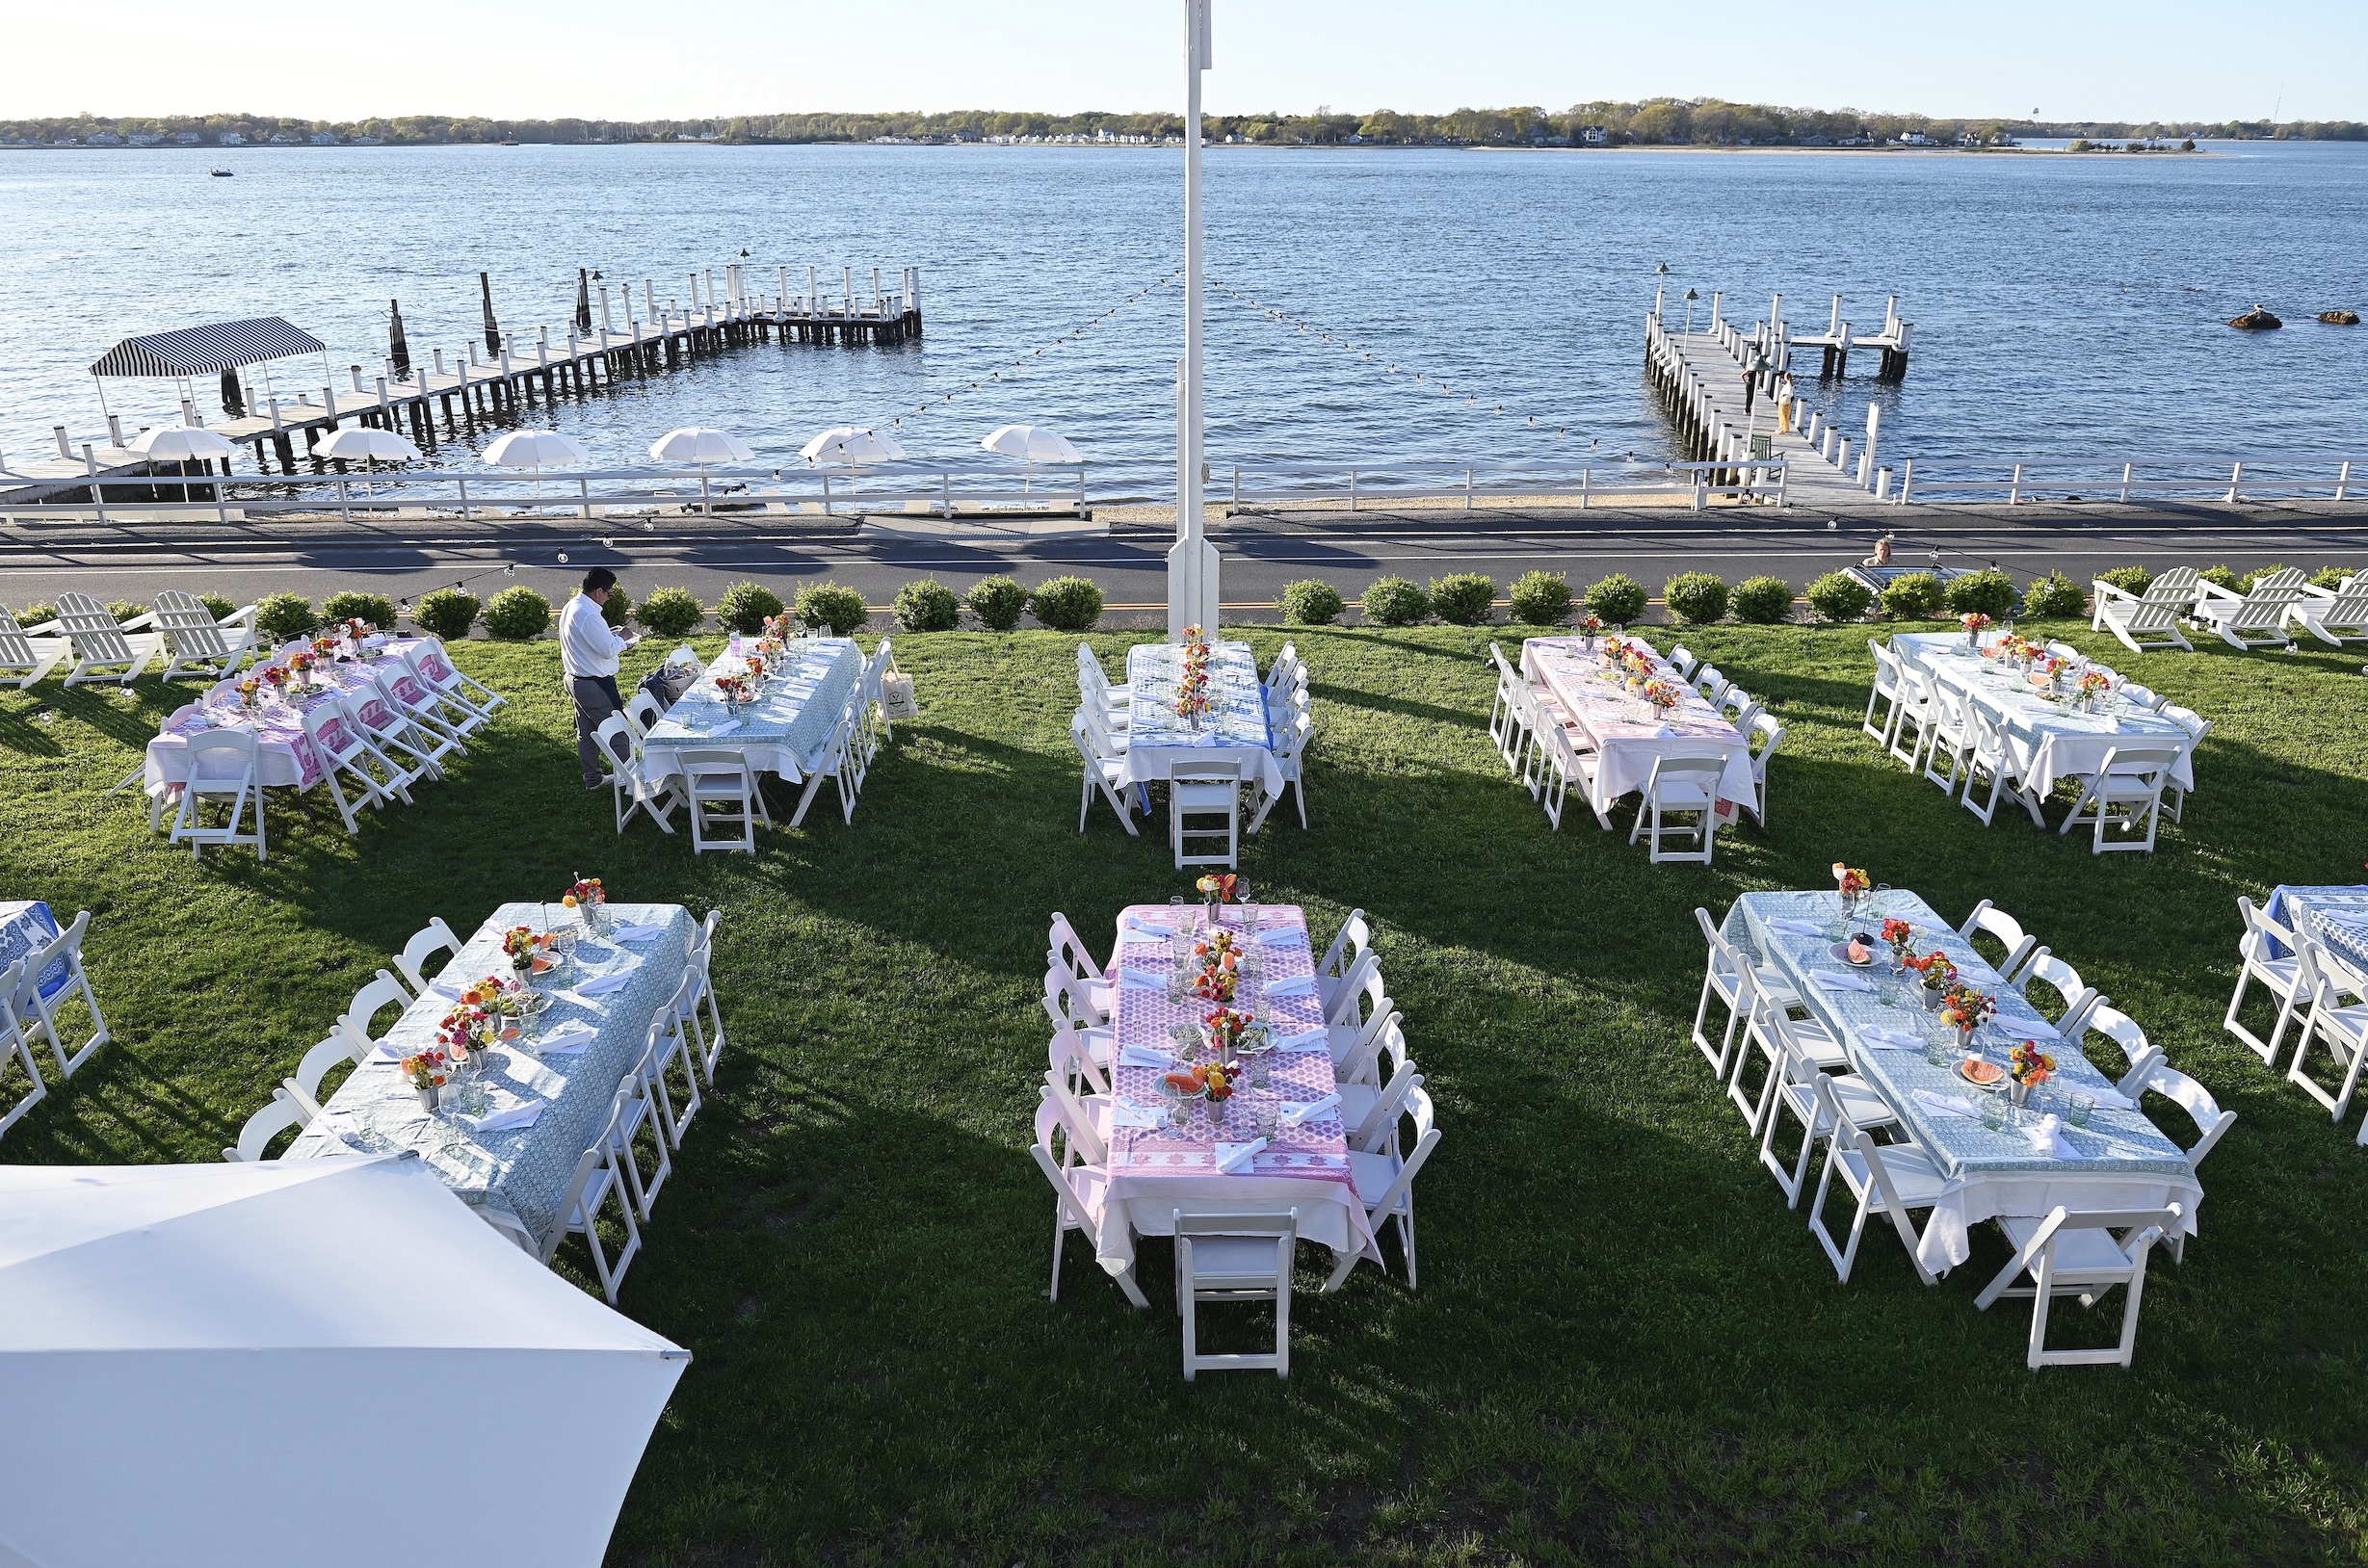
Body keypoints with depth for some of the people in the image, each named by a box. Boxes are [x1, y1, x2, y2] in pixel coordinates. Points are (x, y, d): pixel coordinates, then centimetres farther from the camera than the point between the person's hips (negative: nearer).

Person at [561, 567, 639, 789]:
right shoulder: (588, 615, -26)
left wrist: (613, 639, 10)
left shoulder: (571, 607, 7)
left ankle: (592, 778, 28)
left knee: (586, 733, 18)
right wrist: (623, 639, -7)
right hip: (595, 685, -10)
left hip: (575, 679, 10)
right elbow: (608, 650, -25)